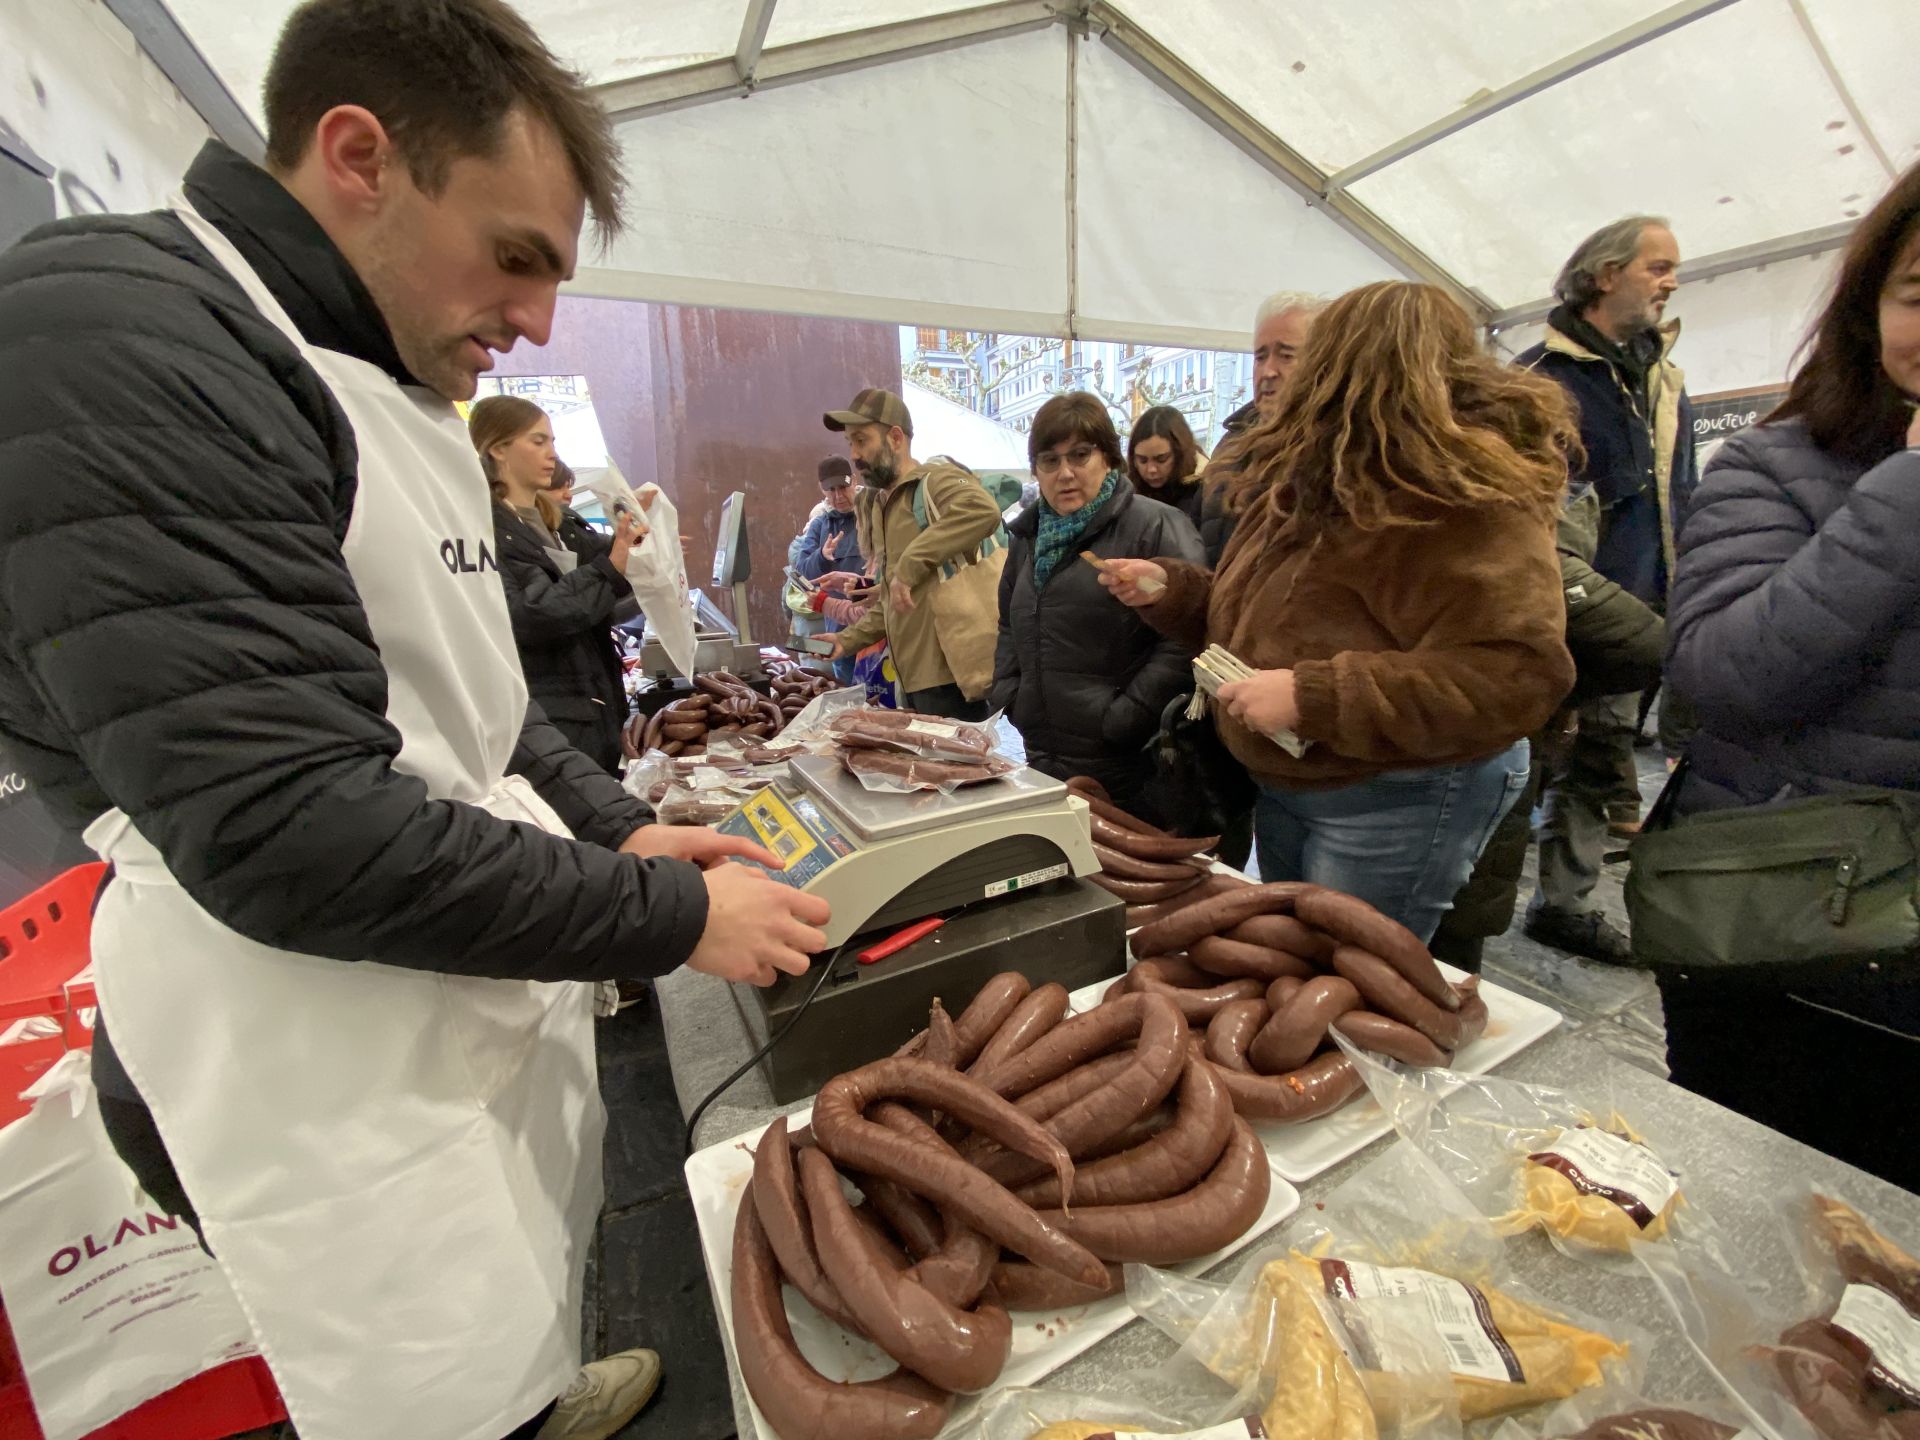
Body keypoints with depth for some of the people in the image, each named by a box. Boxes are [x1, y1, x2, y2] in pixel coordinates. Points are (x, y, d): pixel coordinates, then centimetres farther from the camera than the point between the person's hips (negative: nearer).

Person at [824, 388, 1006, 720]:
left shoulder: (935, 480, -8)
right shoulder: (876, 506, 18)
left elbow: (983, 510, -33)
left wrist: (909, 565, -29)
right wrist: (849, 639, 13)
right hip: (913, 680, 8)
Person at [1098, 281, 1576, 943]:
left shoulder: (1467, 497, -20)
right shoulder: (1319, 475, 9)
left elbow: (1517, 675, -29)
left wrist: (1313, 696, -32)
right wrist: (1170, 588, 3)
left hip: (1398, 800, -8)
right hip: (1283, 784, 9)